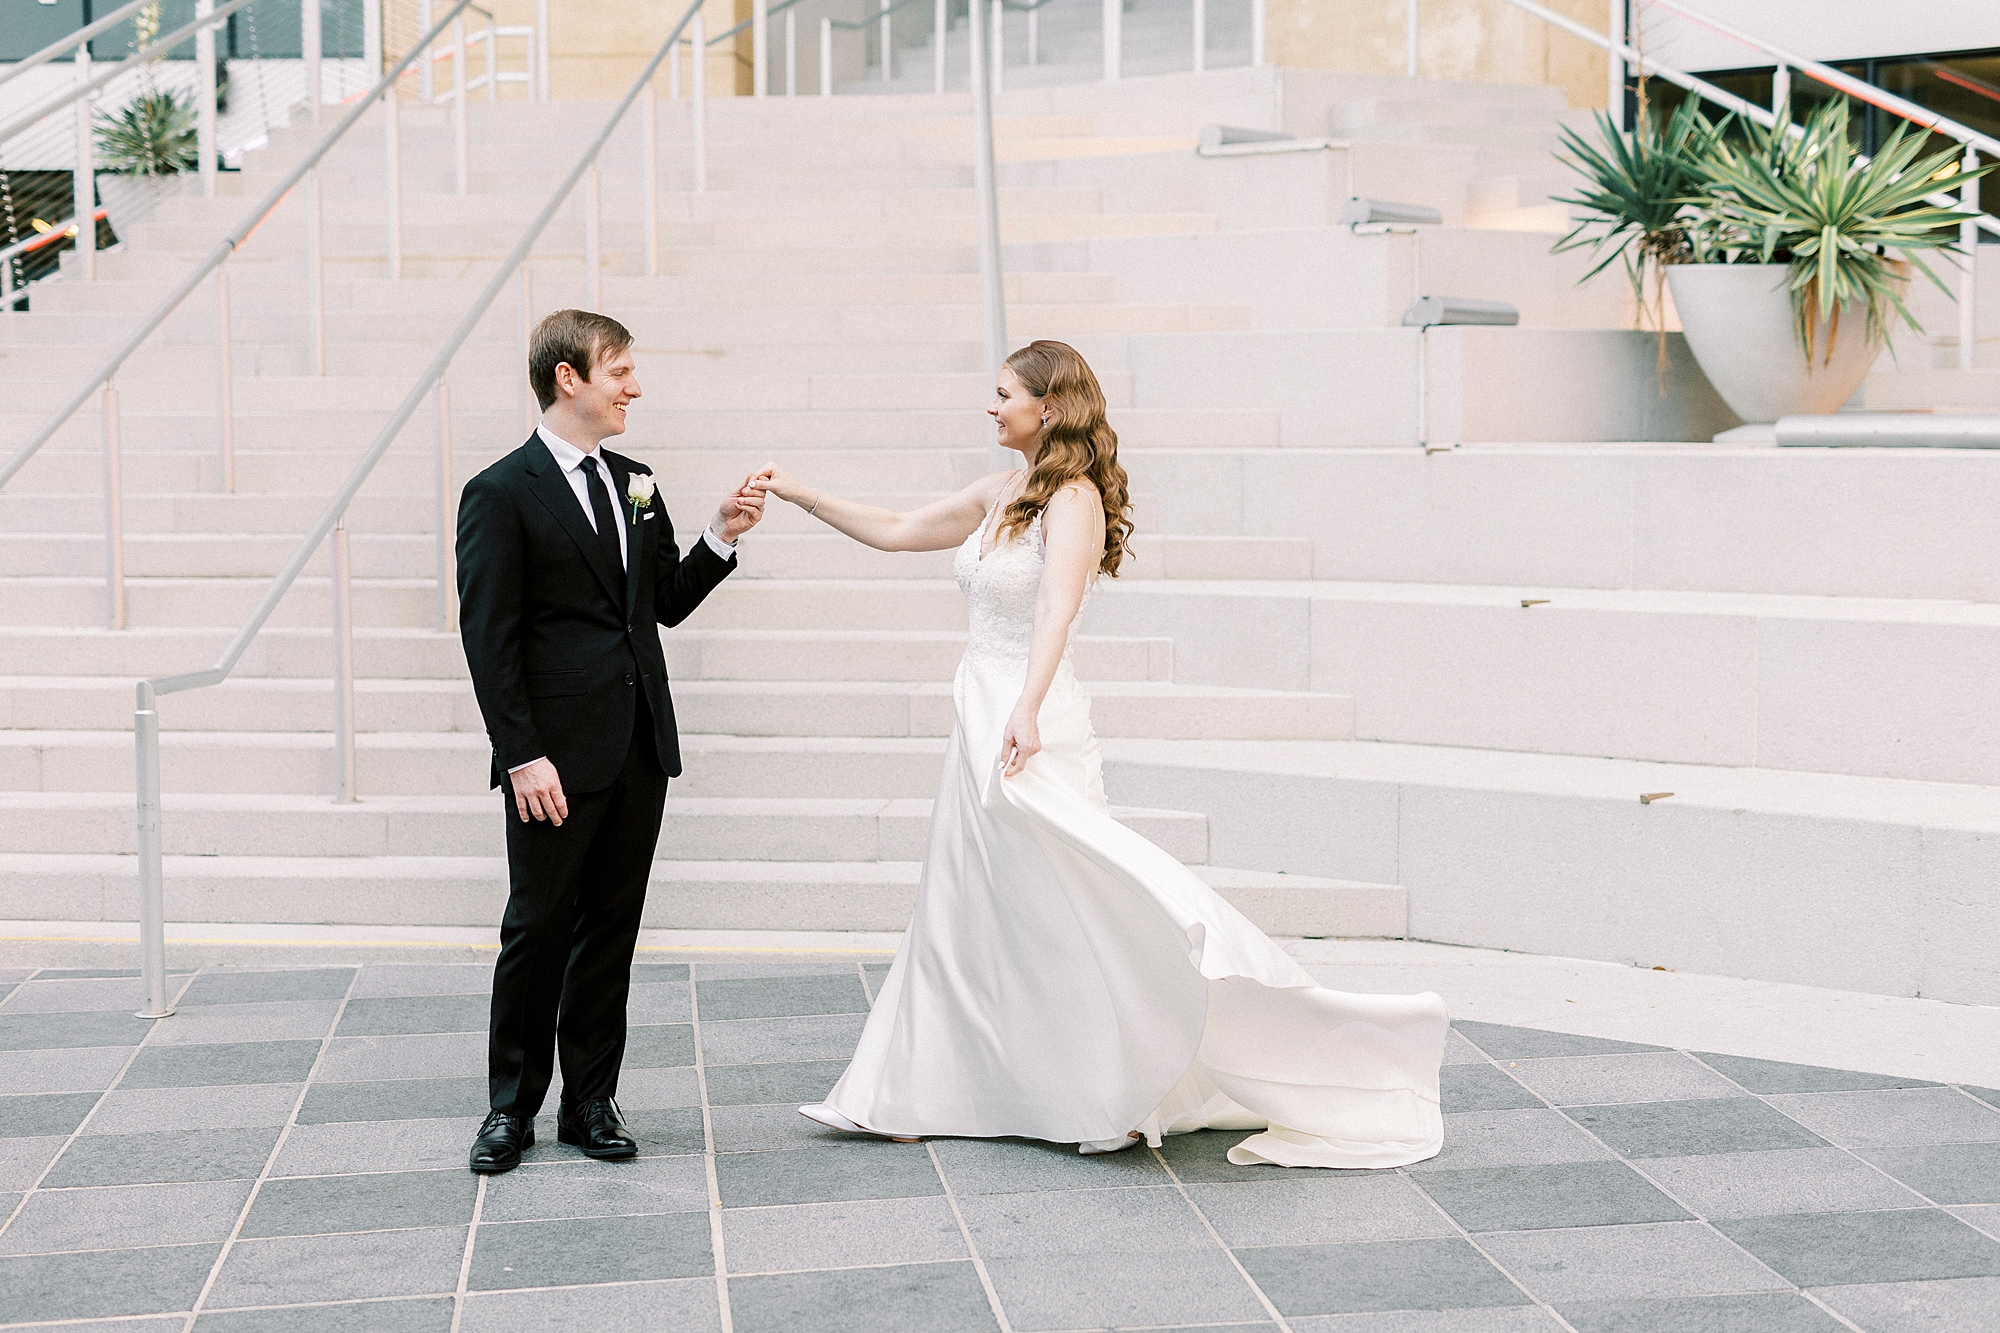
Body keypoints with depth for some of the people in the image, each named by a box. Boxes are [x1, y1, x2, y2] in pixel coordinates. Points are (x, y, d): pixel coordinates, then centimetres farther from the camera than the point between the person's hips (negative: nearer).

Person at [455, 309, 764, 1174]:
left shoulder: (634, 484, 14)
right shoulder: (501, 495, -7)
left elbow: (667, 604, 17)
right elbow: (489, 638, -11)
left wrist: (722, 536, 2)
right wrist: (522, 755, -16)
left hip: (640, 749, 6)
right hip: (558, 756, -6)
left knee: (612, 928, 11)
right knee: (538, 929, 3)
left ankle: (590, 1101, 21)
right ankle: (512, 1106, 17)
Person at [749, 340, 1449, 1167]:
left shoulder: (1073, 497, -12)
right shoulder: (1000, 494, 13)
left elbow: (1059, 605, -28)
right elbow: (894, 532, 22)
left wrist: (1026, 710, -42)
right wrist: (795, 494, 19)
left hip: (1028, 730, -9)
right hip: (982, 724, 9)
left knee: (1066, 918, -6)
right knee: (967, 915, 13)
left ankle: (1125, 1096, 2)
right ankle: (926, 1095, 21)